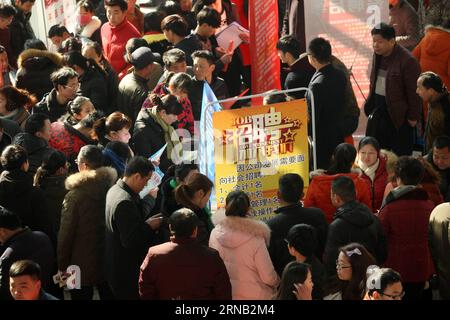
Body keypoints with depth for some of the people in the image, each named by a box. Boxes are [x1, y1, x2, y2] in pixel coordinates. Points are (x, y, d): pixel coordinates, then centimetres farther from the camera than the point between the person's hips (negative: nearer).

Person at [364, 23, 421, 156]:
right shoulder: (377, 54, 3)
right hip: (378, 109, 7)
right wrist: (370, 104, 15)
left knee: (401, 154, 2)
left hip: (398, 114, -7)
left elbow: (414, 92, -16)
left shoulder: (407, 61, -20)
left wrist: (413, 117, -13)